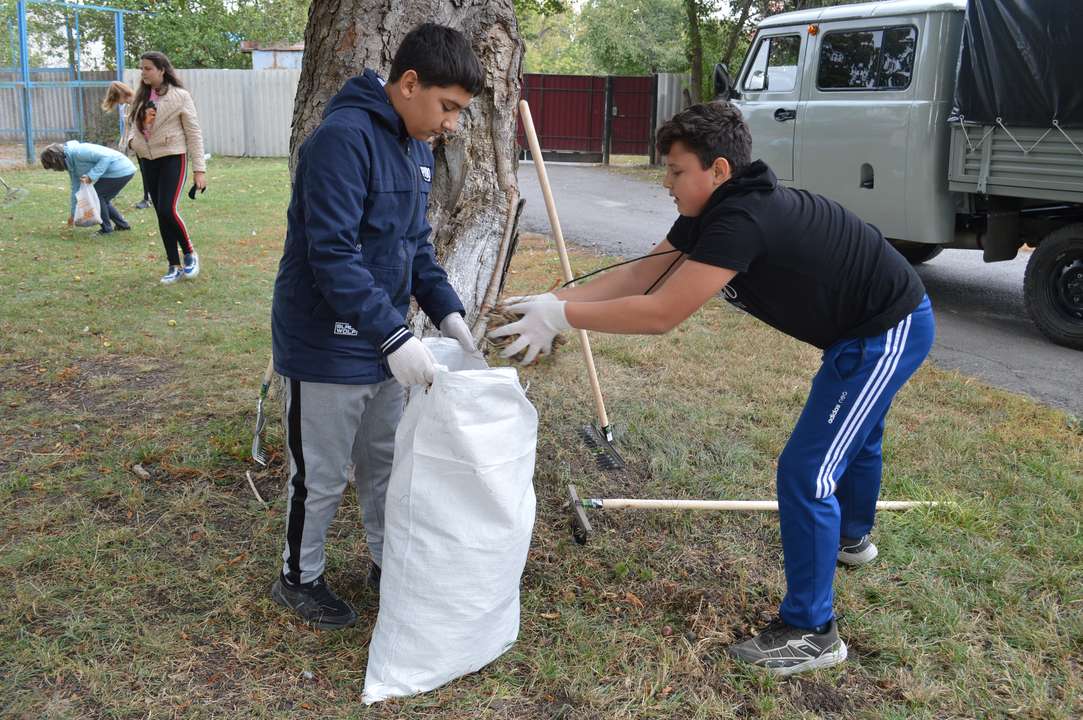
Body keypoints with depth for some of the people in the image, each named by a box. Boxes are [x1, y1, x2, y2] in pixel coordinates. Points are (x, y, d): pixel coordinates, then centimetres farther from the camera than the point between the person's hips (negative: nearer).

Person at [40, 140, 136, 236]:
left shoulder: (77, 152, -20)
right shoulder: (70, 163, 11)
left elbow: (106, 157, -25)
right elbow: (76, 188, 18)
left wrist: (91, 176, -28)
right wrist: (73, 213, 21)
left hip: (120, 171, -10)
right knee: (102, 199, 19)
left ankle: (106, 229, 5)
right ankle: (122, 225, 28)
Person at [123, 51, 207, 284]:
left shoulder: (179, 96, -7)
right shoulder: (141, 96, 10)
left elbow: (194, 133, -7)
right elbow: (134, 123, 22)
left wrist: (199, 169, -11)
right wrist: (131, 140, -2)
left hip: (172, 158, -6)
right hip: (147, 160, 6)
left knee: (167, 210, -17)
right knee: (161, 214, 7)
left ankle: (189, 253, 7)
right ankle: (174, 266, 16)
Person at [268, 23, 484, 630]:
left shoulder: (417, 148, 6)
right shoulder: (344, 137, -23)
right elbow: (333, 254, -29)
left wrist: (448, 311, -1)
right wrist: (394, 335, -33)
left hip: (381, 344, 8)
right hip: (327, 347, -8)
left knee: (386, 463, 21)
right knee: (322, 478, 8)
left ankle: (390, 564, 39)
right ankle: (299, 578, 30)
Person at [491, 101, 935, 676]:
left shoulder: (742, 220, -32)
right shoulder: (711, 213, -3)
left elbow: (661, 313, -35)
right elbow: (640, 274, -3)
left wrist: (560, 315, -29)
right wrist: (554, 301, -13)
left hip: (889, 333, -11)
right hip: (871, 324, 11)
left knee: (805, 474, -11)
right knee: (853, 434, 32)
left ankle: (811, 632, 2)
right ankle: (851, 537, 60)